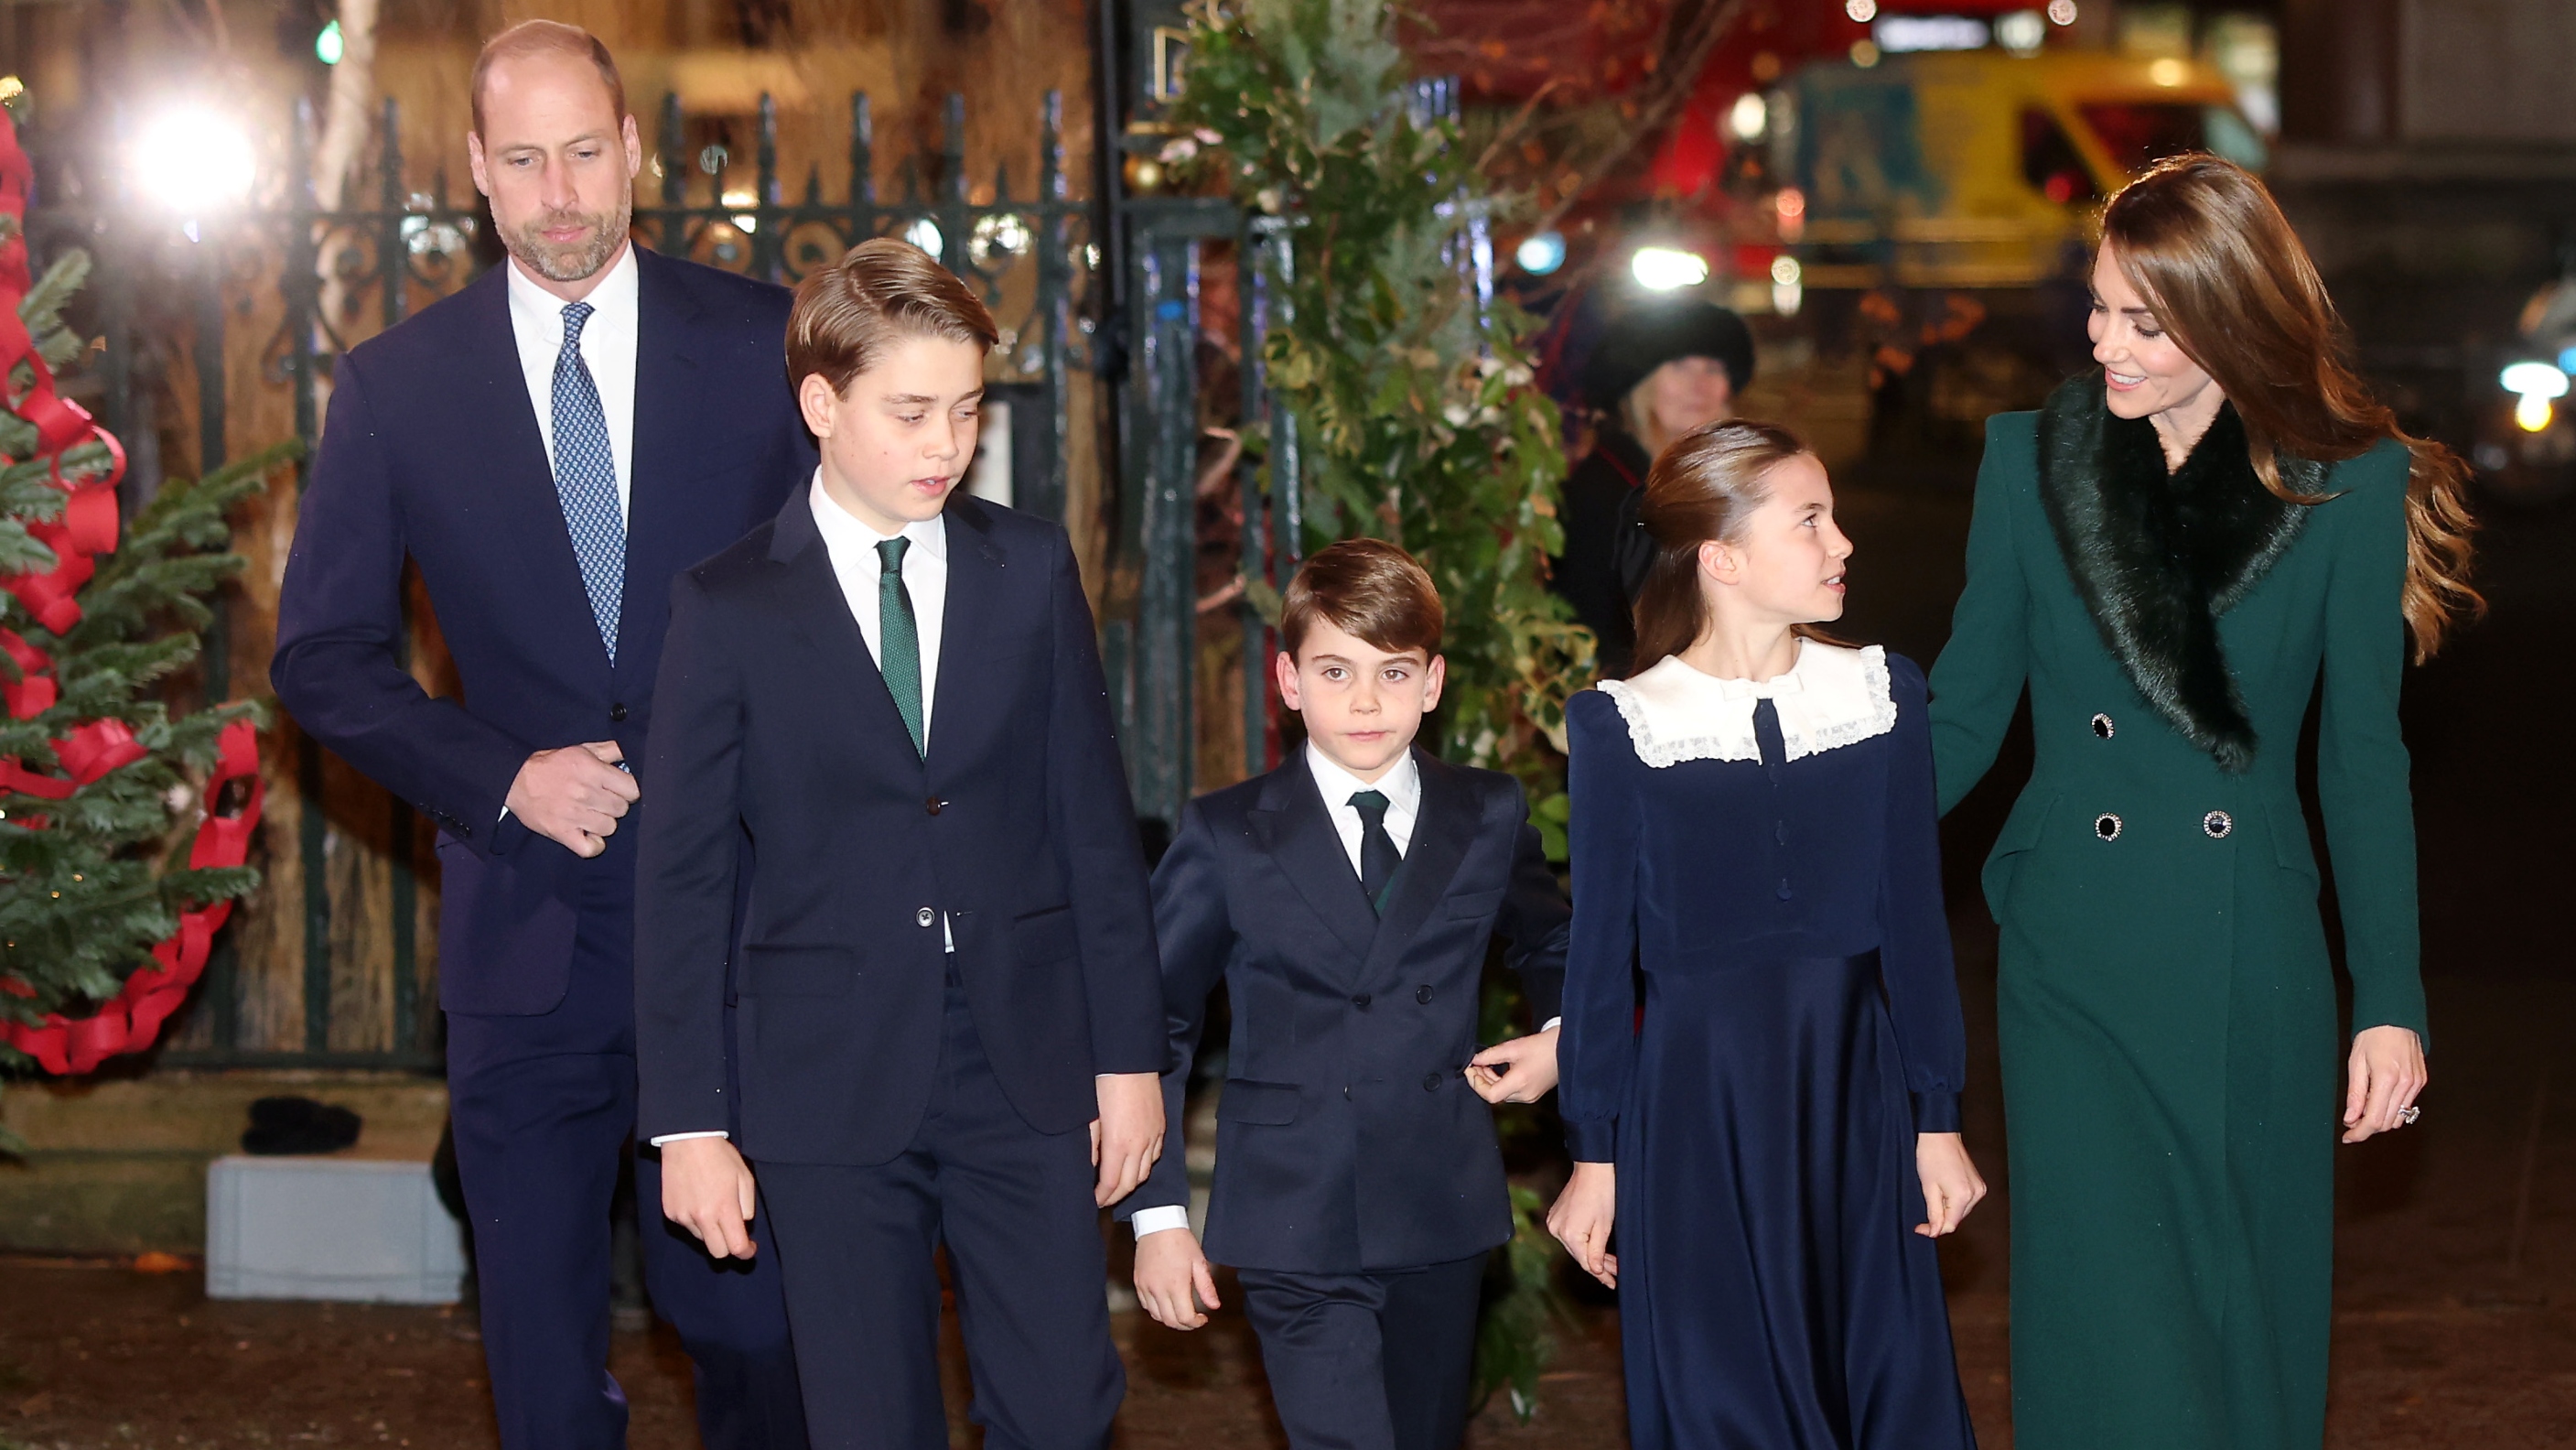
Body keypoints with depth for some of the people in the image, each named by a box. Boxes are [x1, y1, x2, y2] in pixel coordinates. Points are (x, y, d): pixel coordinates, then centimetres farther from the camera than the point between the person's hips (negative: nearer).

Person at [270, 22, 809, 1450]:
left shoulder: (762, 342, 2)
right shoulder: (392, 385, 3)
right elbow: (322, 656, 5)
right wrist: (504, 778, -10)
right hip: (527, 938, 1)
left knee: (751, 1323, 1)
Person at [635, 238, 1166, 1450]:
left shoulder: (1030, 569, 5)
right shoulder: (727, 609, -2)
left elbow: (1093, 822, 6)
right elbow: (681, 878, -1)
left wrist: (1130, 1053, 4)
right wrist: (688, 1121, -4)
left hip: (1026, 1069, 2)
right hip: (830, 1080, -2)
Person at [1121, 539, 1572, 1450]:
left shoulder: (1489, 820, 7)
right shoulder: (1226, 838, 0)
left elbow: (1551, 947, 25)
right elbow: (1150, 1025, 3)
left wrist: (1561, 1038, 3)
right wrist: (1157, 1213, -2)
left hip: (1445, 1224, 3)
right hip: (1294, 1230, -3)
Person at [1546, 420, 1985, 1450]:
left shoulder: (1880, 696, 2)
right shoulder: (1621, 728, -5)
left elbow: (1915, 920, 5)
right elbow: (1601, 951, -1)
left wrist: (1937, 1121, 4)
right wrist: (1595, 1155, 0)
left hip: (1851, 1091, 2)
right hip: (1695, 1102, -2)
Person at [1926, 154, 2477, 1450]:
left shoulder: (2345, 488, -1)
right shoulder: (2034, 461, 2)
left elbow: (2363, 757, 3)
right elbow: (1961, 721, 5)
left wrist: (2391, 1000, 1)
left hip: (2254, 979, 0)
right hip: (2074, 962, 0)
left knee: (2250, 1321, 8)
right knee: (2110, 1329, -5)